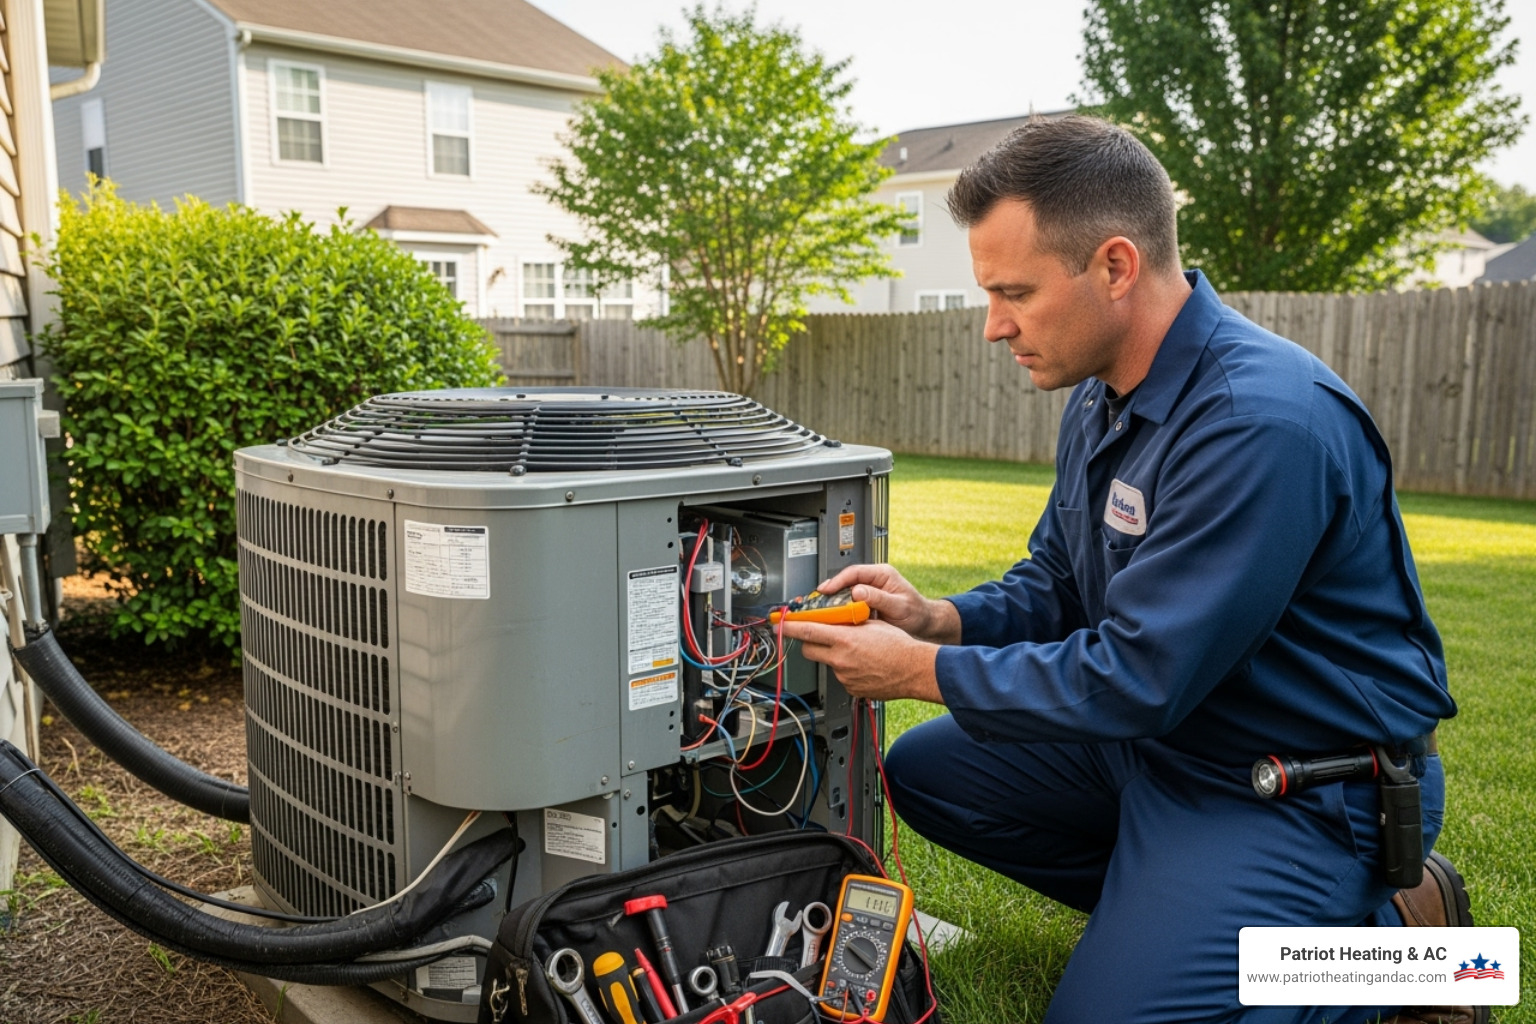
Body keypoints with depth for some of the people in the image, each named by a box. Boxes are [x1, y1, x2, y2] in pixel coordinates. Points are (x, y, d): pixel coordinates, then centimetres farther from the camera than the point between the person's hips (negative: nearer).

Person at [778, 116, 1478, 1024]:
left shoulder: (1263, 420, -29)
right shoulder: (1104, 395, 1)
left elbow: (1135, 678, -28)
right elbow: (1054, 583, 11)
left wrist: (919, 669, -19)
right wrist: (941, 621, -9)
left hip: (1299, 790, -9)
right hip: (1158, 734, 9)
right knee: (923, 771, 10)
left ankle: (1392, 932, 5)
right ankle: (1160, 902, 12)